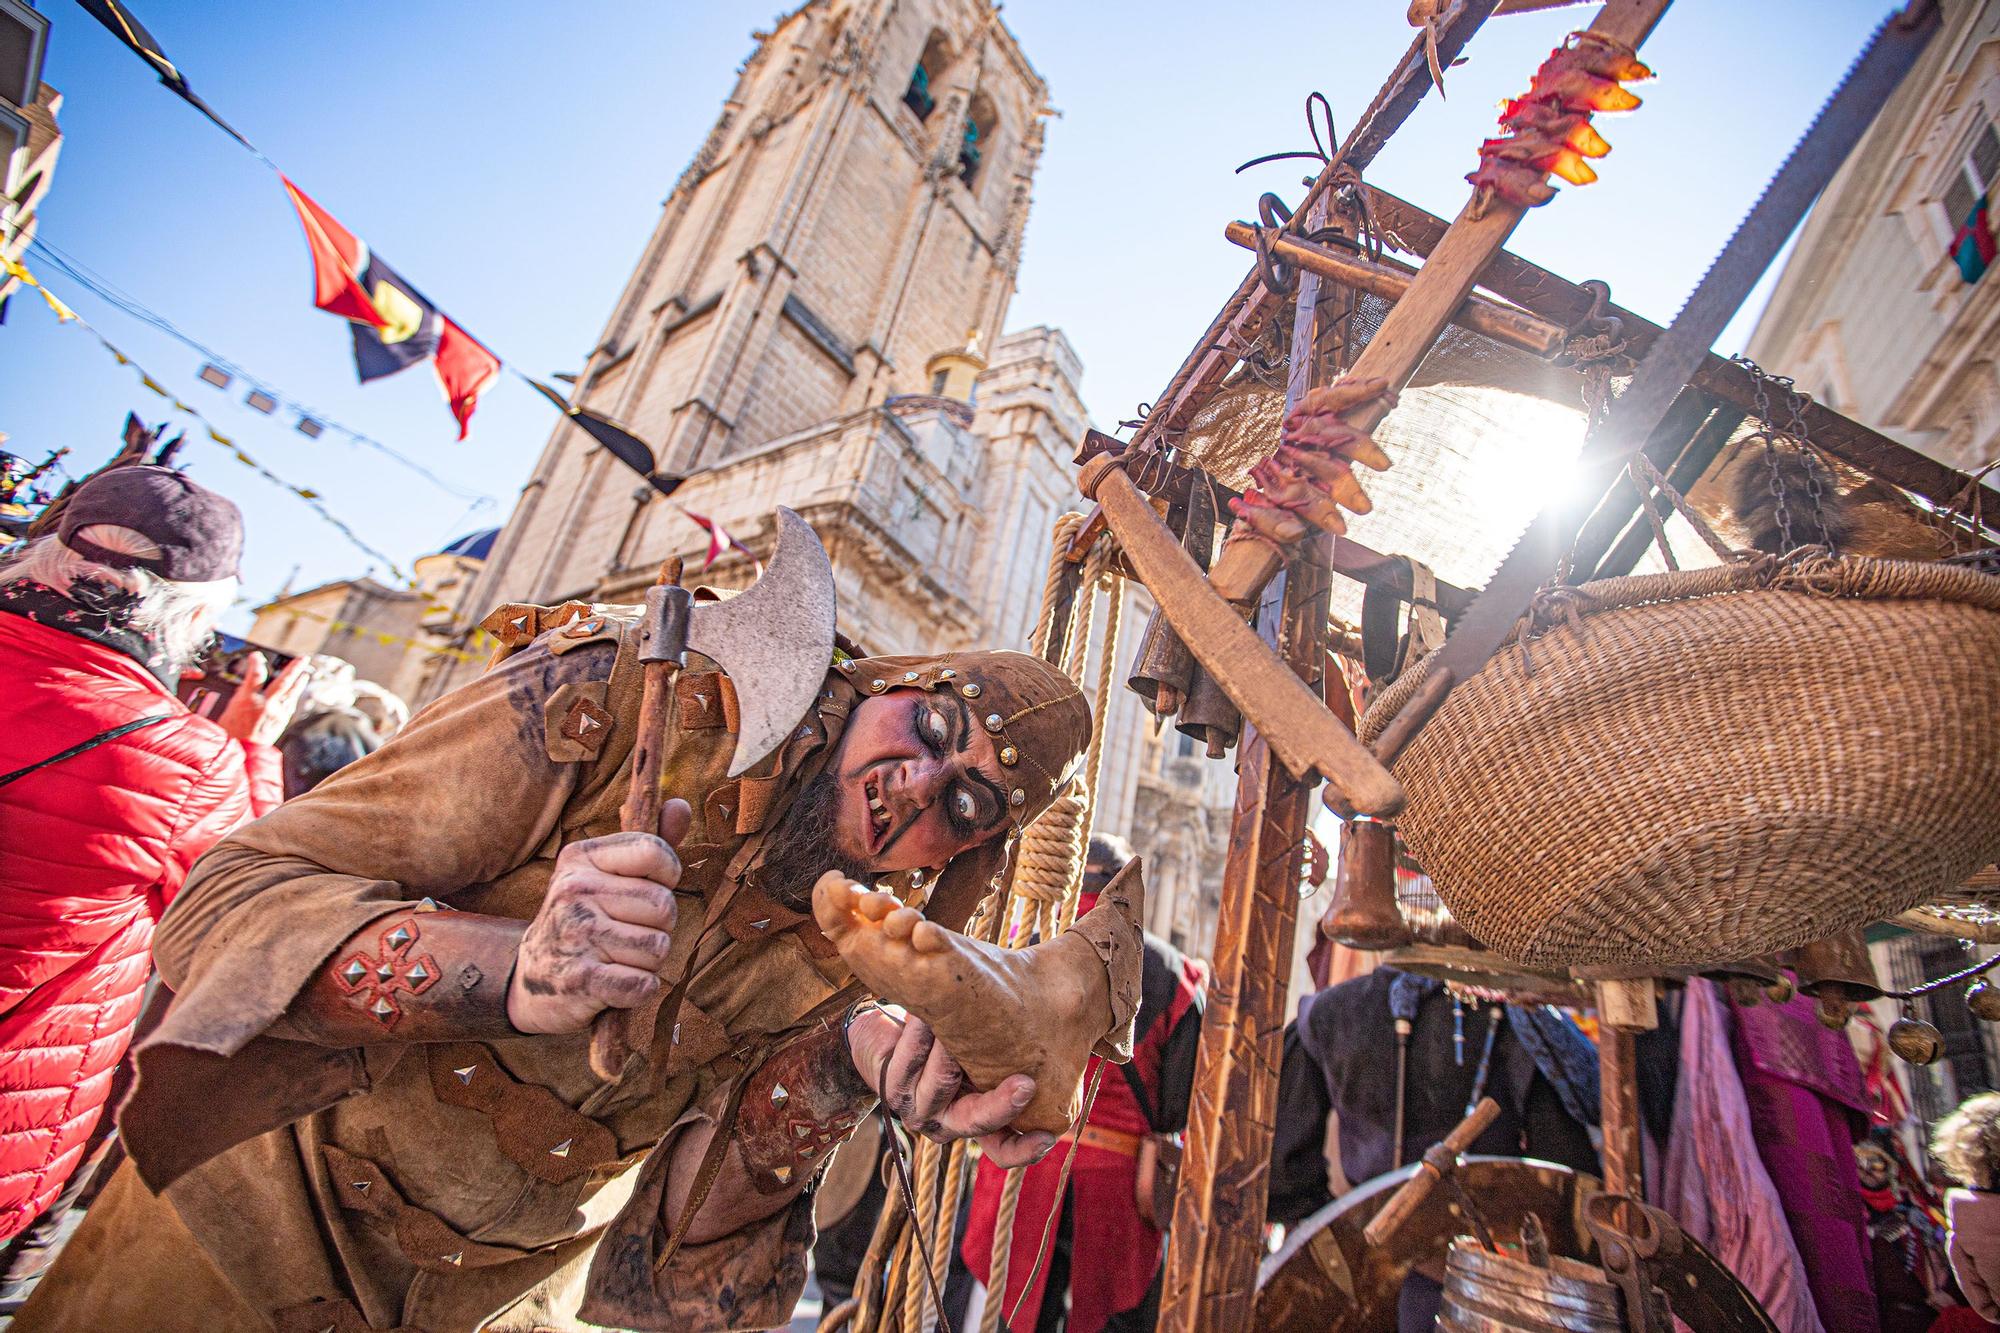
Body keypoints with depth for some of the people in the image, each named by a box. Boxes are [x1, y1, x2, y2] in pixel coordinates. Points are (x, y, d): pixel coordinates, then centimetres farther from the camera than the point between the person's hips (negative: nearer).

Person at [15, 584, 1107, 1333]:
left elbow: (693, 1216, -17)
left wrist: (844, 1065, -35)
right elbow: (225, 901, -26)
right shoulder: (617, 698, -26)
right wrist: (513, 976, -43)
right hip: (278, 1200, -2)